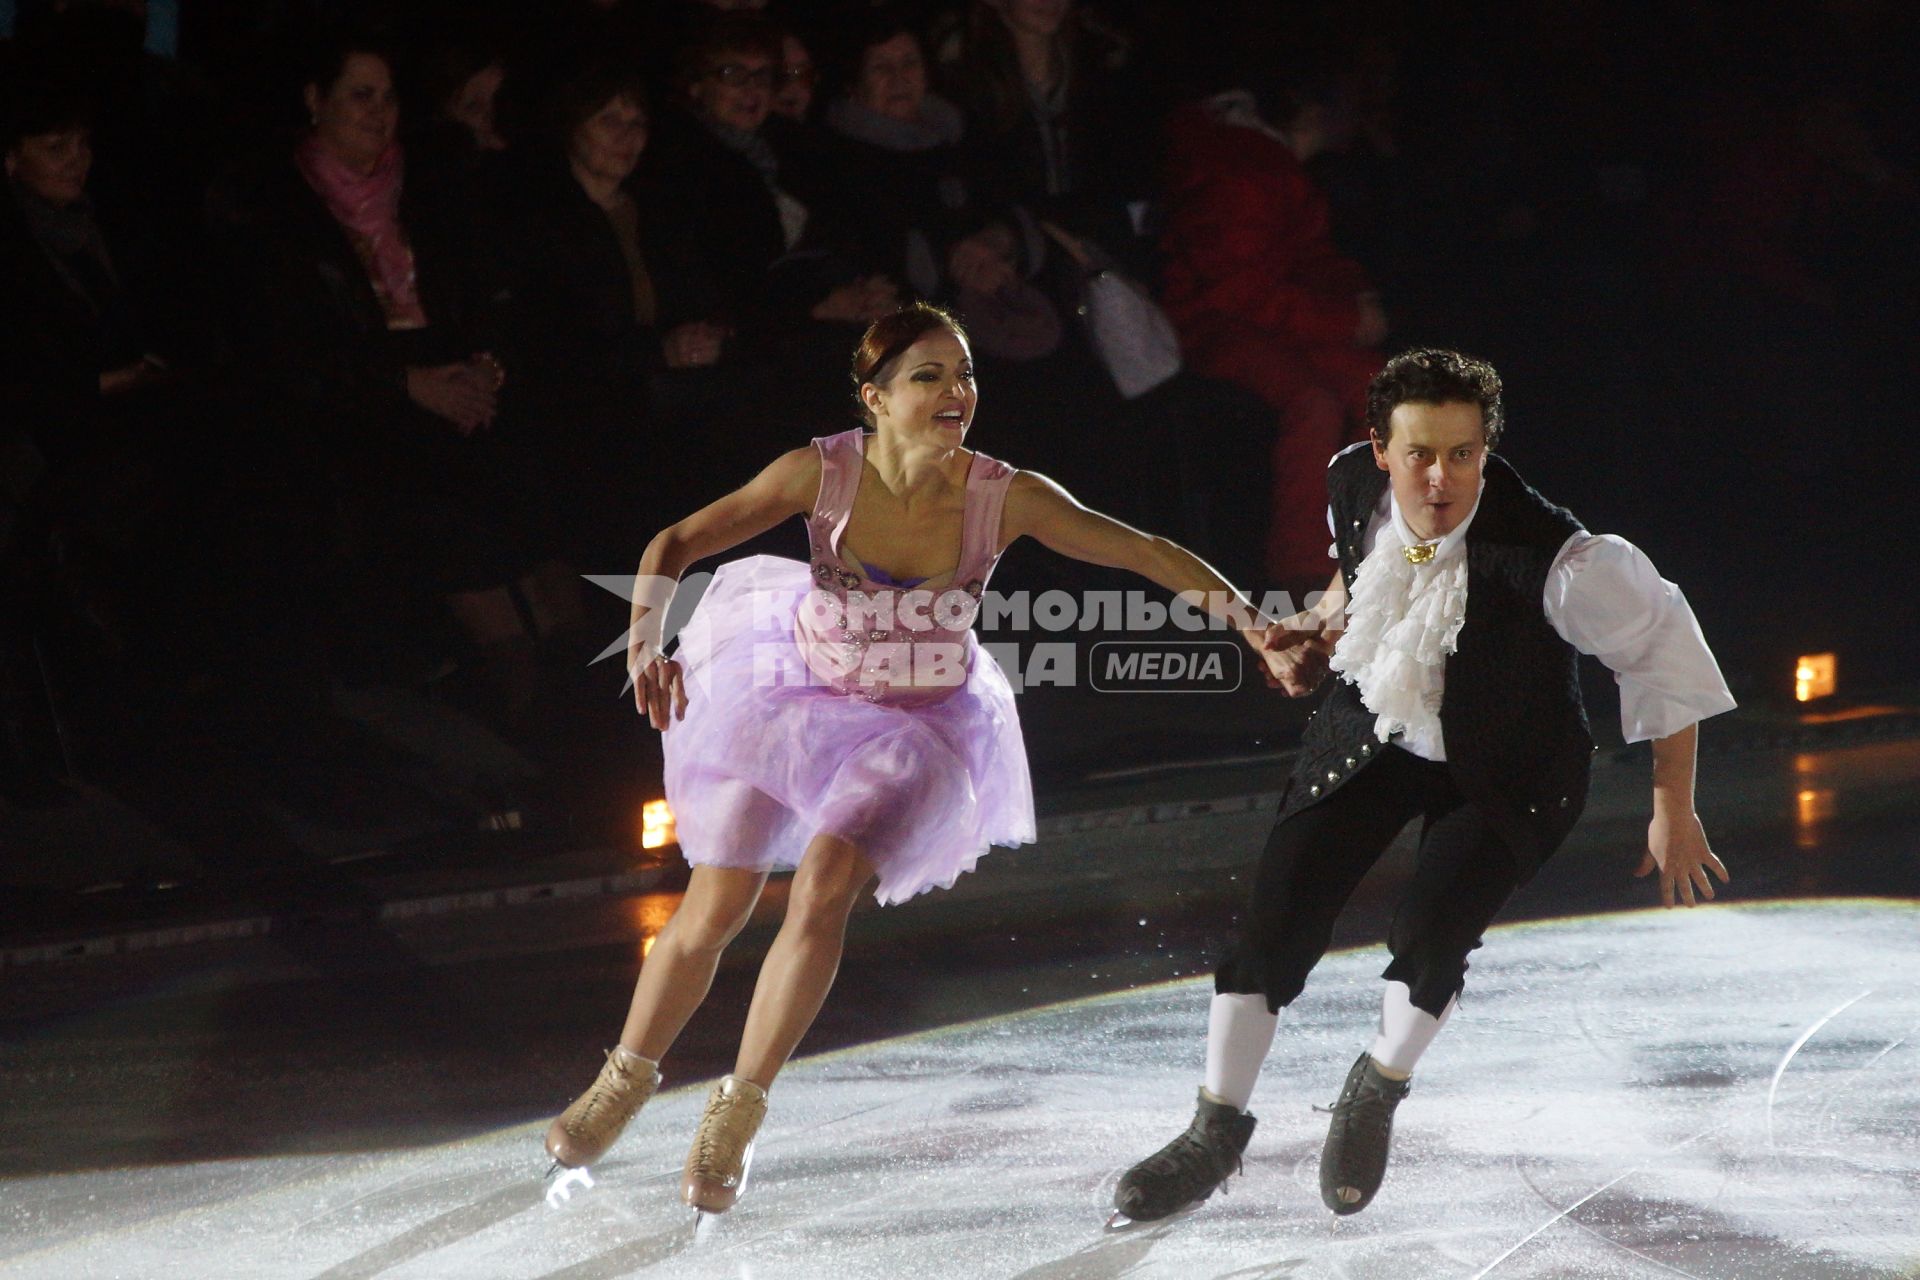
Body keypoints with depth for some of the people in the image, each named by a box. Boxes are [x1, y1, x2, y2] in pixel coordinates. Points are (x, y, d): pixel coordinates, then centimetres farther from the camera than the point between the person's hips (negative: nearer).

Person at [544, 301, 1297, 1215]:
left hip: (917, 726, 0)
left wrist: (1257, 626, -21)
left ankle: (737, 1115, -7)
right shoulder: (823, 473, -23)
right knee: (711, 913, 3)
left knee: (822, 891, -23)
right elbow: (677, 545, -16)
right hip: (794, 697, 1)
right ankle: (625, 1081, 32)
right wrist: (646, 644, -32)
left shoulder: (1007, 498, -23)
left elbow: (1149, 555, -16)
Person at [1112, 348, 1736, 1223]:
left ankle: (1378, 1091, 15)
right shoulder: (1353, 484, -19)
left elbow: (1661, 646, -21)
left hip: (1507, 772, -4)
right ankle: (1215, 1133, 15)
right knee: (1277, 911, -4)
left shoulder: (1548, 561, -36)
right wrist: (1322, 626, -8)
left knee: (1430, 934, -20)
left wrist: (1674, 811, -16)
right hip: (1375, 730, 4)